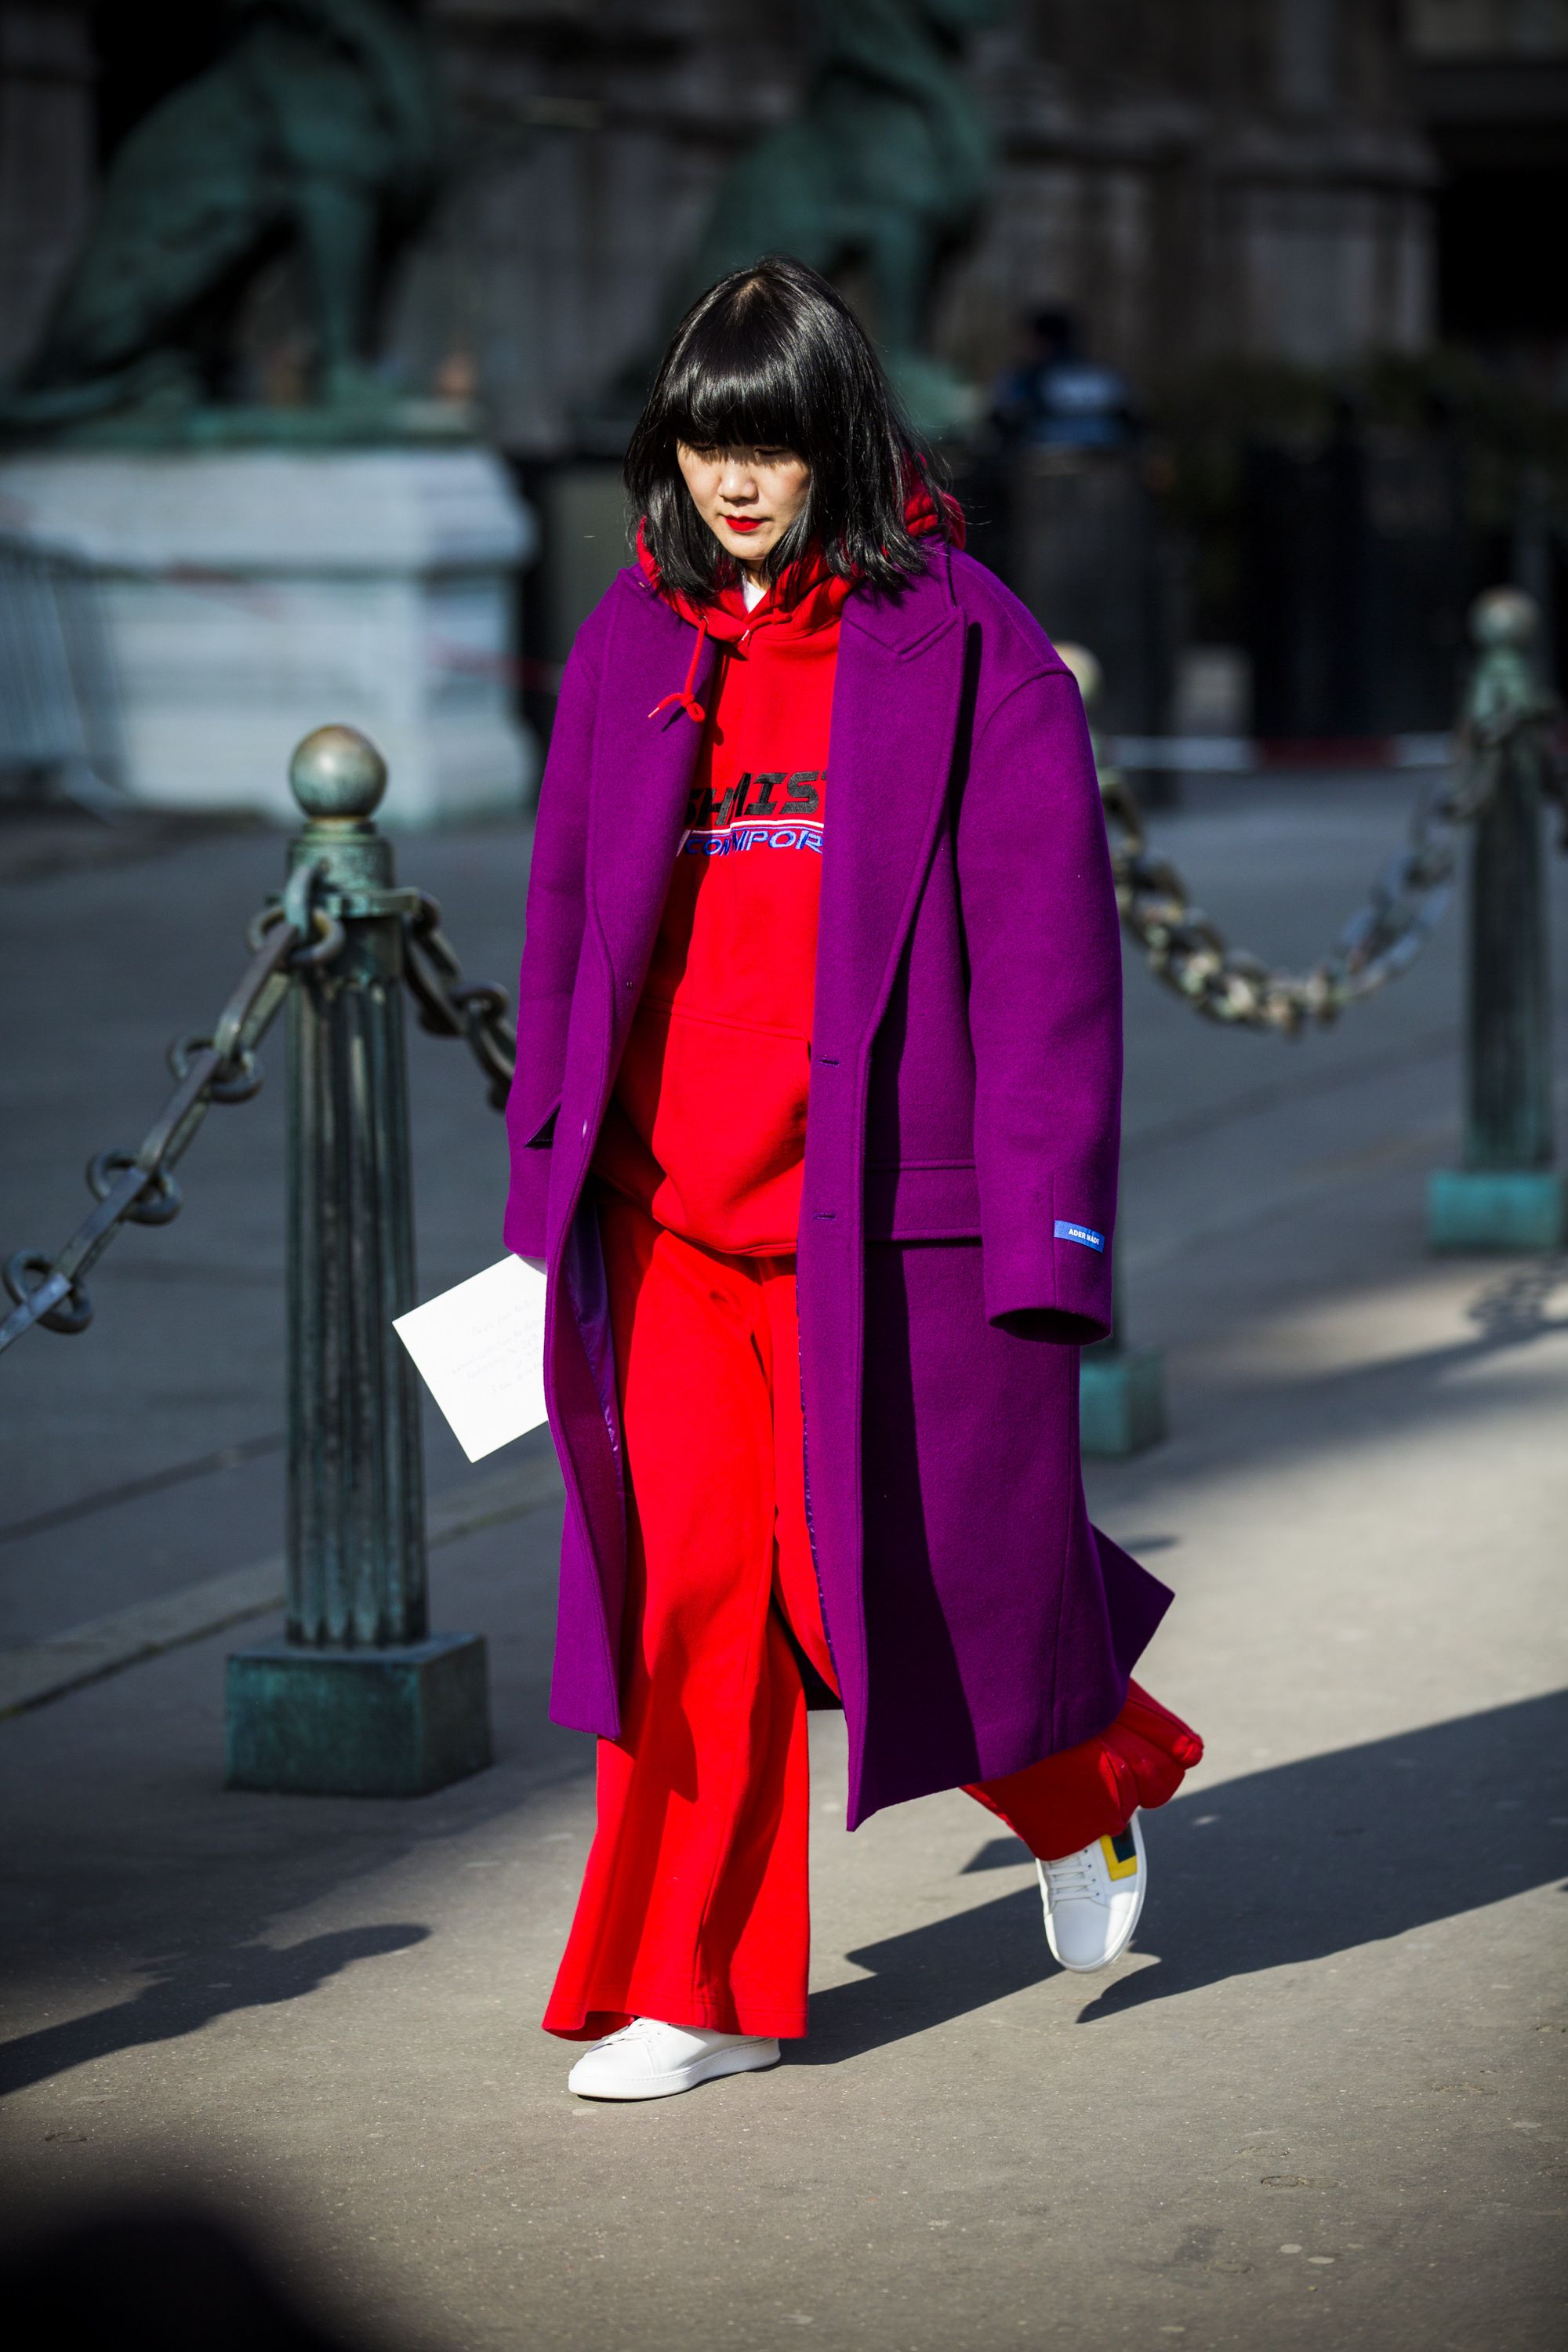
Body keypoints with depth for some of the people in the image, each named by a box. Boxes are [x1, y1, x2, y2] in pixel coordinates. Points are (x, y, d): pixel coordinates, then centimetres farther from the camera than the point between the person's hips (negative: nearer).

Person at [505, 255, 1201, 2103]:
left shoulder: (966, 650, -4)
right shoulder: (632, 648, 9)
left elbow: (1045, 939, -6)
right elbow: (567, 924, 16)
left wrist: (1047, 1215, -10)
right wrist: (547, 1179, 14)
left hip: (884, 1217, -4)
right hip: (669, 1208, 4)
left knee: (897, 1580, 2)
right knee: (685, 1585, -1)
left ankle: (1089, 1781, 35)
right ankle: (706, 1995, 8)